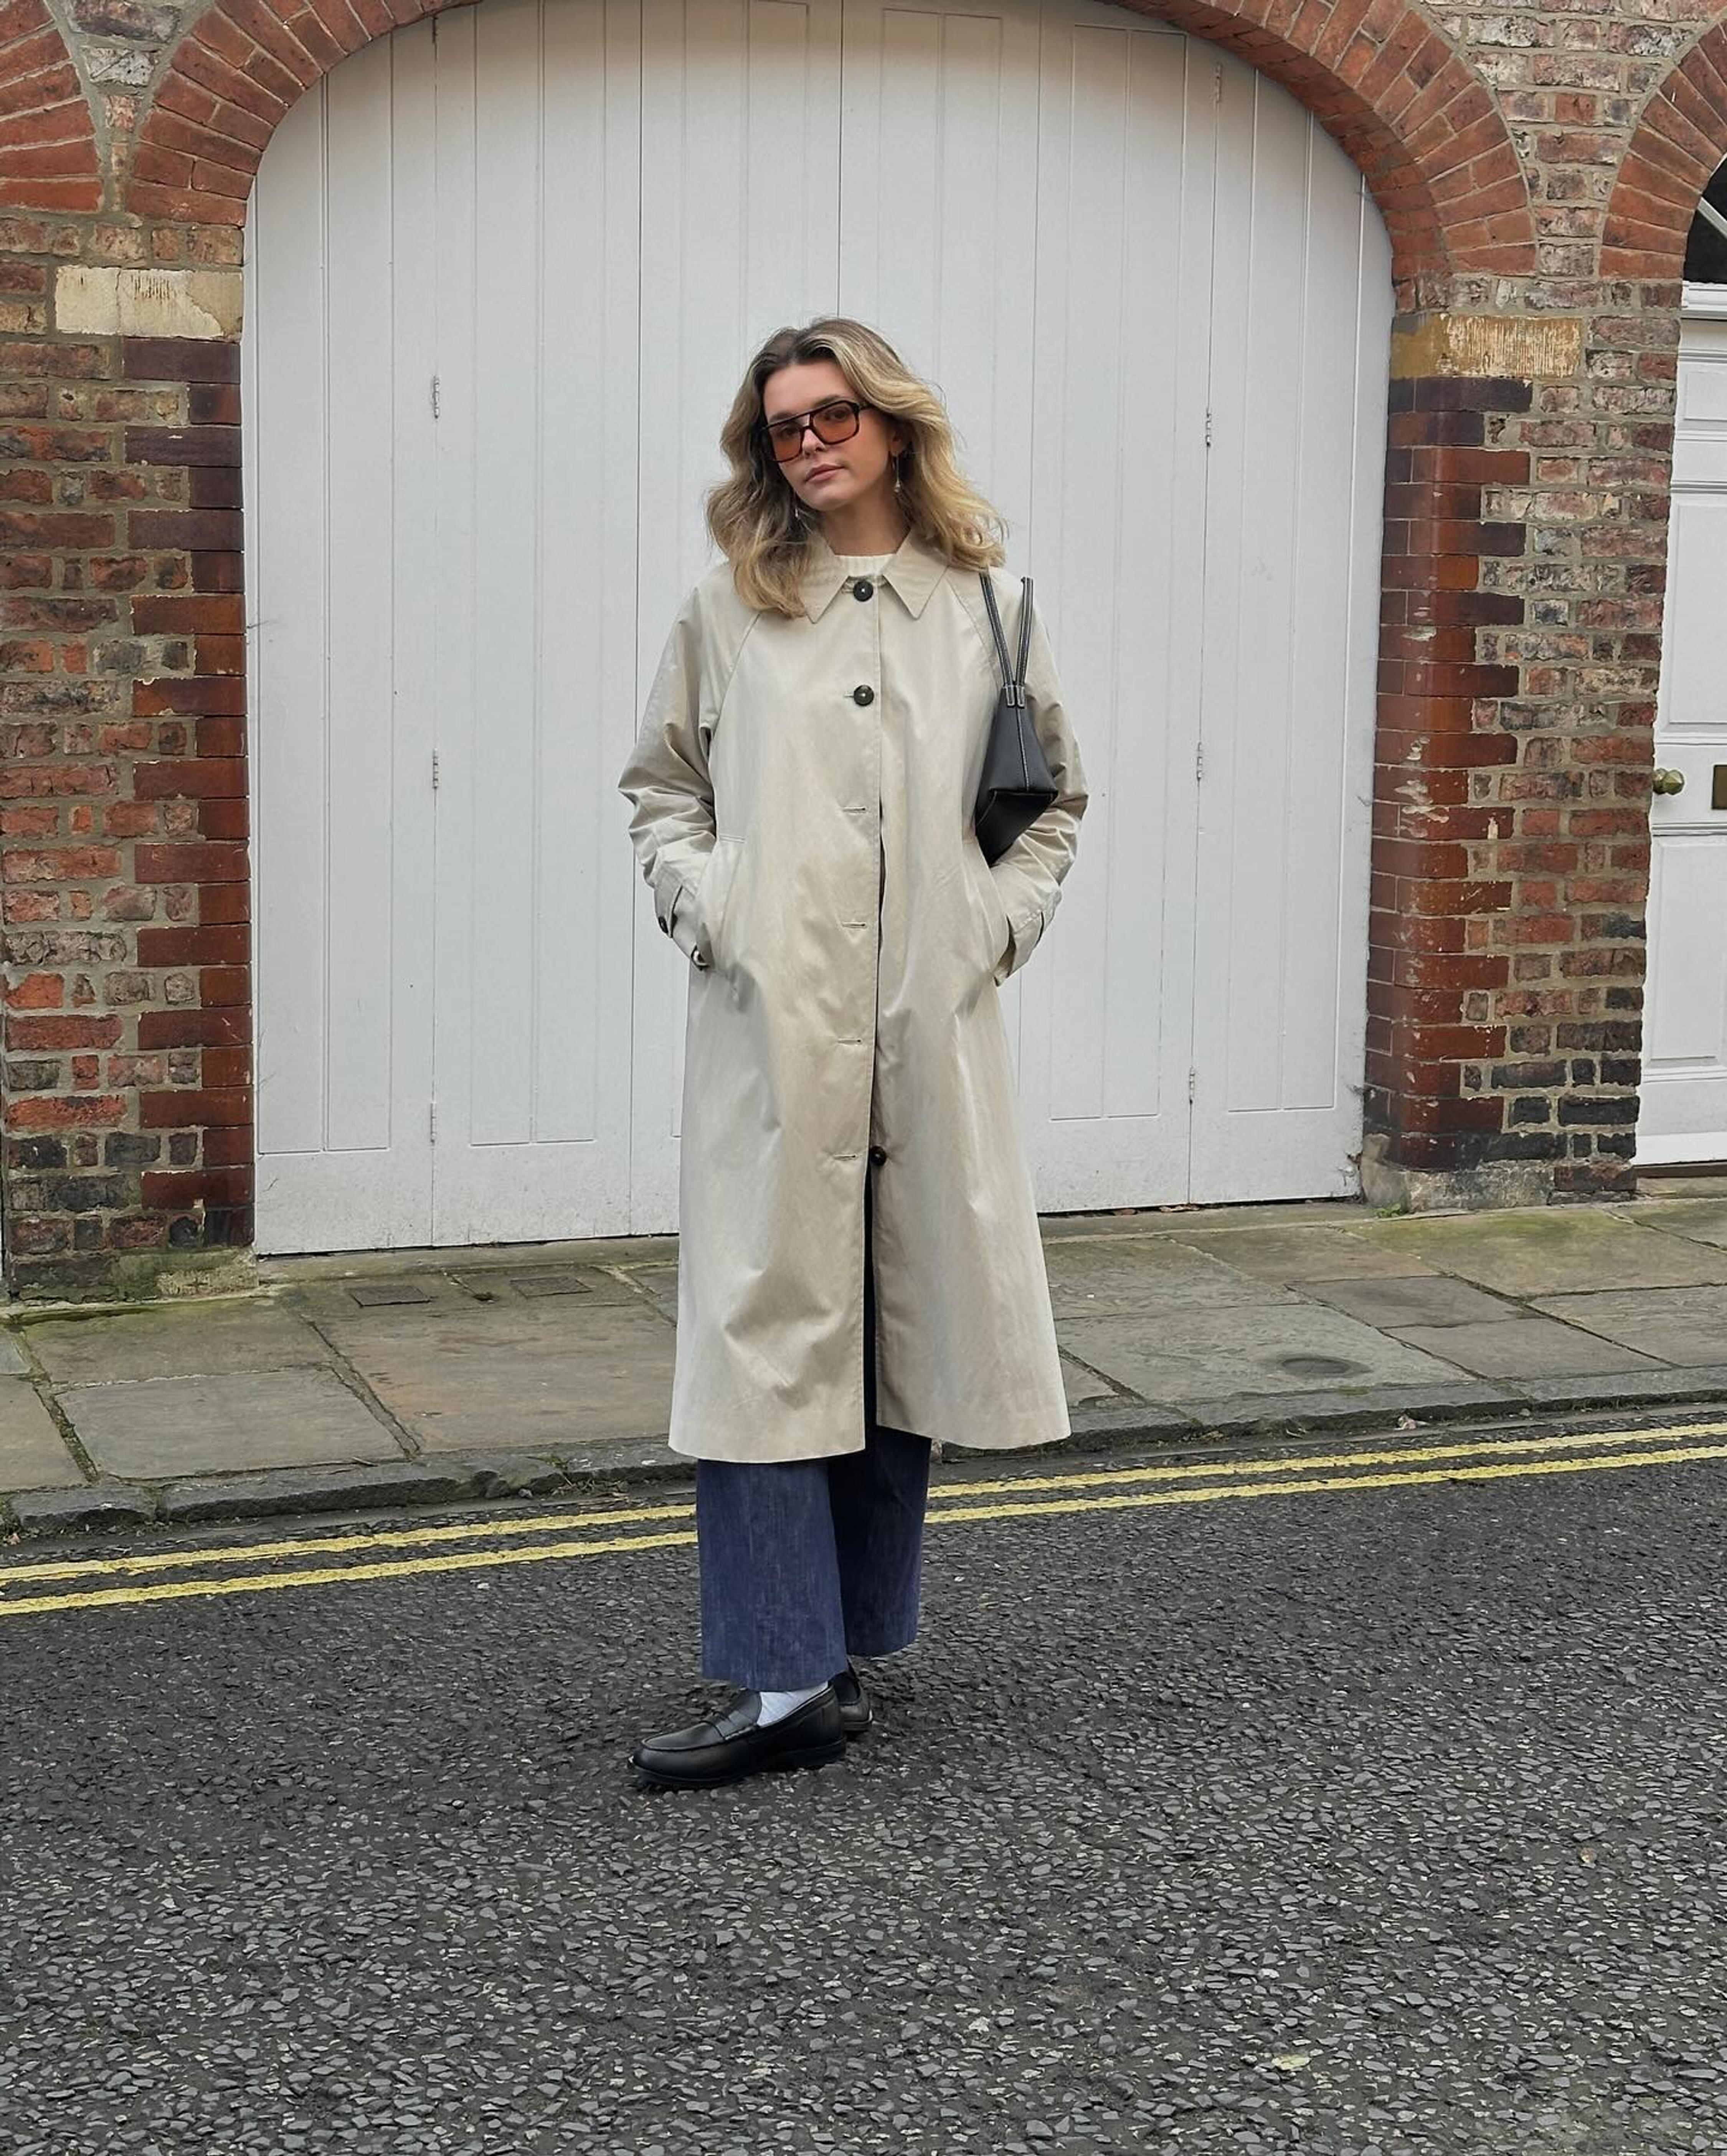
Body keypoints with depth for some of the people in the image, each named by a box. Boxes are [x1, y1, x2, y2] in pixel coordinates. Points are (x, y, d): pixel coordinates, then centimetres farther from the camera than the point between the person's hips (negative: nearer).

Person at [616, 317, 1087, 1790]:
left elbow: (1057, 796, 15)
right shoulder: (729, 609, 7)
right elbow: (658, 785, 14)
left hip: (932, 1032, 1)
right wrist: (703, 905, -2)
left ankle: (853, 1640, 22)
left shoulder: (985, 604, 8)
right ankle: (788, 1682, -3)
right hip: (772, 1022, -1)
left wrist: (1004, 921, 2)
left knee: (906, 1333, 8)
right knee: (766, 1335, -6)